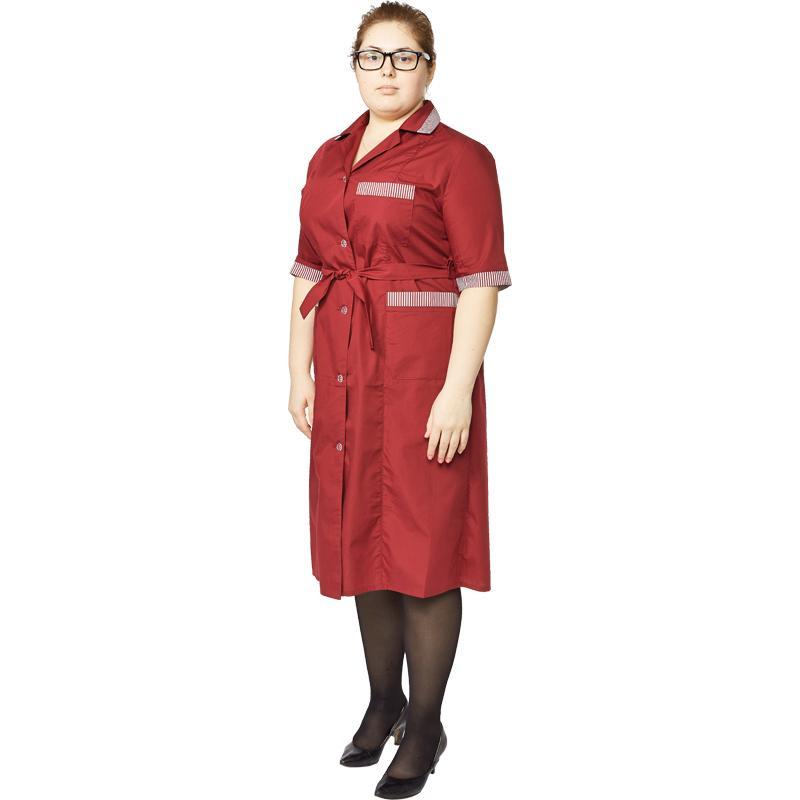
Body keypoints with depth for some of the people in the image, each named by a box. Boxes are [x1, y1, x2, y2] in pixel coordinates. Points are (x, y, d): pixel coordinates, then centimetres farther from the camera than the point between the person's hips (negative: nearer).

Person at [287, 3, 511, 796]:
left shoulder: (459, 158, -6)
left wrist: (457, 390, -18)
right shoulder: (328, 159, 13)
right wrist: (300, 372, 9)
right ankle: (383, 701, 31)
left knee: (422, 544, 1)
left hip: (421, 373, -6)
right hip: (344, 374, 6)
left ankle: (424, 726, 16)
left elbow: (480, 283, -11)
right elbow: (308, 273, 15)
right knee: (361, 533, 13)